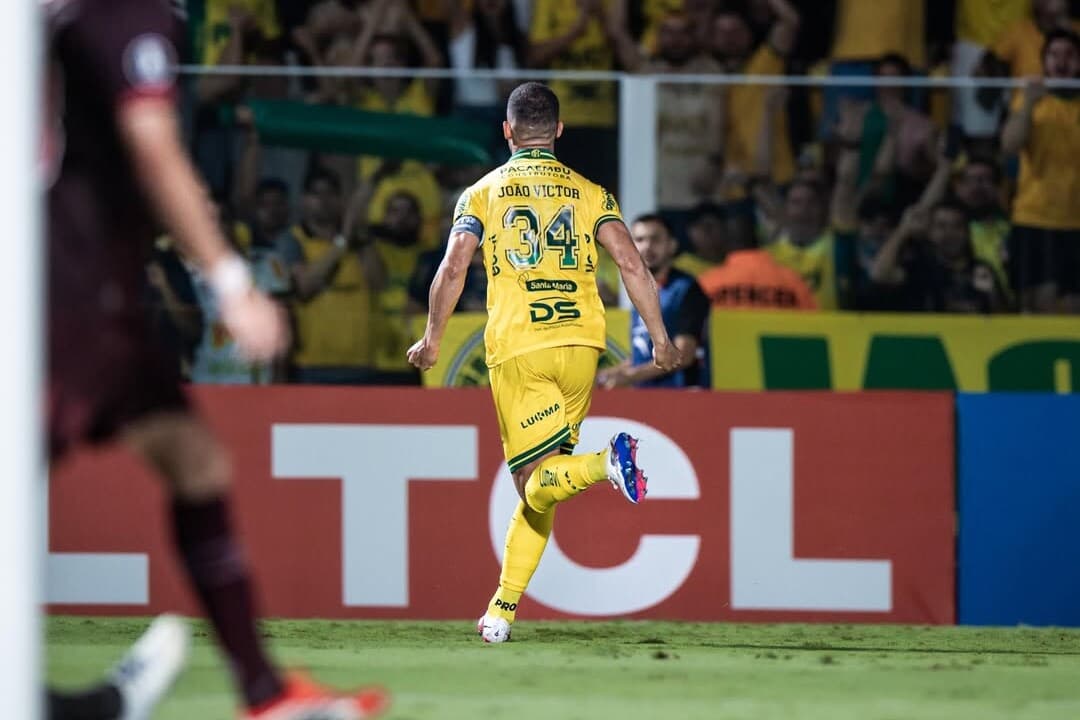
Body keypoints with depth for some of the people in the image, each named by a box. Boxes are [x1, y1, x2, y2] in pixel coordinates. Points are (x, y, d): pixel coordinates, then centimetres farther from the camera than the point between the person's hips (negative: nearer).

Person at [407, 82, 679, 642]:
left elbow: (452, 270, -3)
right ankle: (503, 608, 8)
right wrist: (660, 340, 5)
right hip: (579, 344, 3)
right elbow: (631, 264, 0)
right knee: (538, 493, 13)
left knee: (536, 485, -6)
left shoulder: (483, 194, 8)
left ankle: (605, 463, -37)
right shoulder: (589, 193, 12)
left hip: (515, 349, -3)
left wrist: (432, 339, 9)